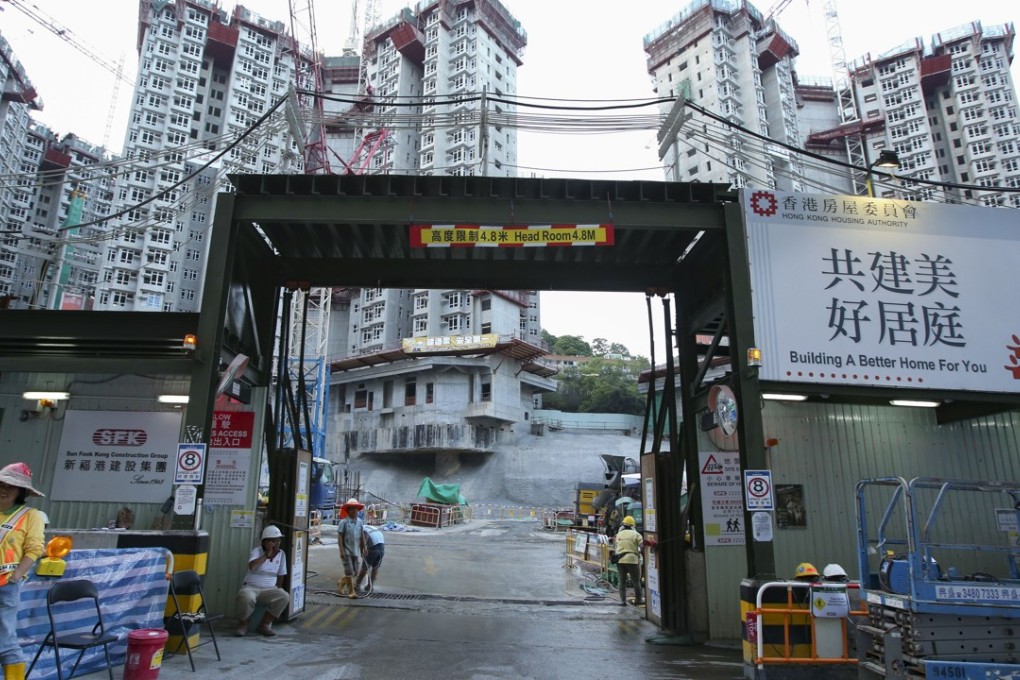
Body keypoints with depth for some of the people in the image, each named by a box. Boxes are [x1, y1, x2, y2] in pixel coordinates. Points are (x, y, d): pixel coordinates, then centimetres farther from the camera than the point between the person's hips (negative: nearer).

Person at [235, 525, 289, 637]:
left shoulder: (281, 554, 6)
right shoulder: (257, 551, -6)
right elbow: (252, 566, -27)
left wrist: (277, 590, 9)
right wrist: (266, 555, -21)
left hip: (269, 589, 4)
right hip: (251, 587, -3)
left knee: (285, 597, -26)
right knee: (246, 598, -38)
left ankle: (264, 624, -7)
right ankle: (242, 625, -7)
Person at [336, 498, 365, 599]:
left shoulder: (360, 522, 5)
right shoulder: (343, 522, -10)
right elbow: (339, 537, -10)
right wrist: (341, 550, -15)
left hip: (355, 551, 6)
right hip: (346, 551, -5)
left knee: (354, 572, 11)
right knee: (349, 572, -5)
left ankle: (341, 583, 35)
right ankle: (351, 591, 7)